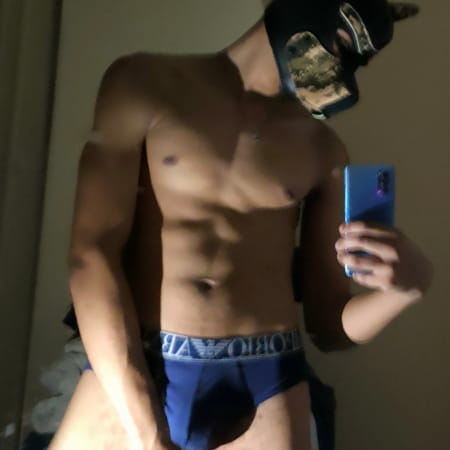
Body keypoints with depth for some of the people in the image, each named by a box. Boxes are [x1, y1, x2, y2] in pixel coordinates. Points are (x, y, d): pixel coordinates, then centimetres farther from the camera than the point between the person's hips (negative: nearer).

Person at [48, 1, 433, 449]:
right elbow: (91, 252, -9)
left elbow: (327, 325, 8)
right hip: (128, 374, -1)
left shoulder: (324, 150, 6)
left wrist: (408, 287, -13)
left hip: (266, 388, 2)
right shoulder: (143, 82, 0)